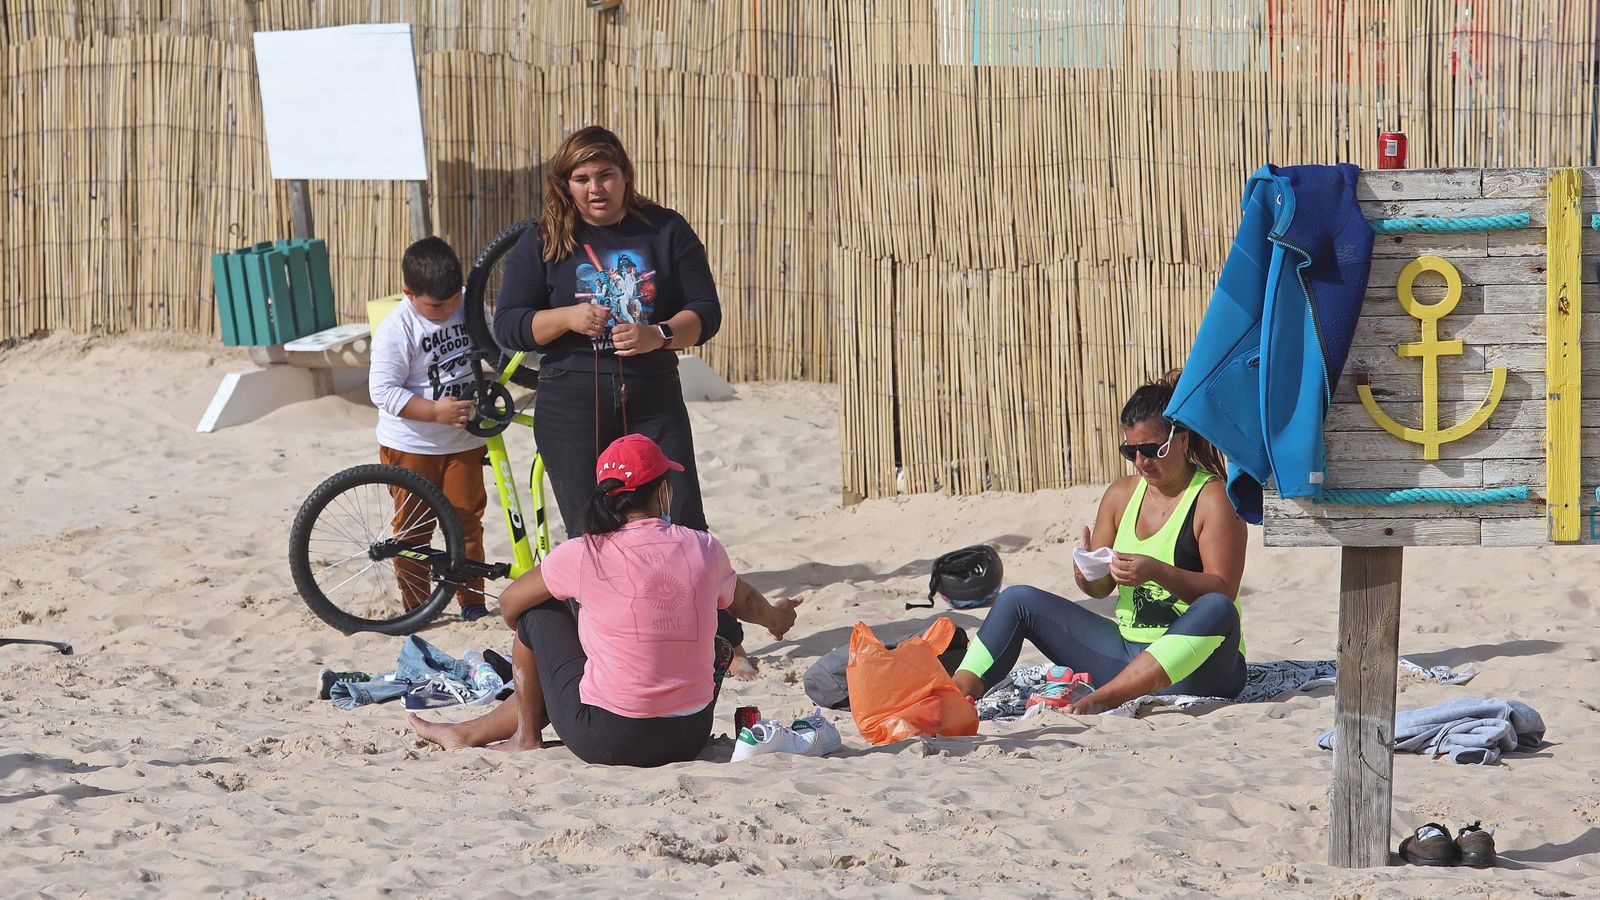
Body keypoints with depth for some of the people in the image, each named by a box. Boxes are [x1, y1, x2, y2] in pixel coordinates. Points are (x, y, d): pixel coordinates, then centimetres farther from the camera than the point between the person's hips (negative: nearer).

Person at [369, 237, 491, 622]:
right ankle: (416, 607, 13)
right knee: (413, 530, 4)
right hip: (412, 444, -4)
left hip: (463, 441, 4)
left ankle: (472, 601, 18)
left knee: (467, 521, 8)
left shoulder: (468, 307, -1)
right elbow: (384, 391, -21)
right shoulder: (396, 329, -18)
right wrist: (436, 412, -26)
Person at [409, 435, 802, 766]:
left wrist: (529, 636, 30)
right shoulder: (704, 549, -3)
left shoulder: (584, 555, -12)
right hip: (690, 738, 4)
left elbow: (509, 605, 6)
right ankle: (470, 733, 45)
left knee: (538, 612, 15)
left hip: (607, 743, -4)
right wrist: (776, 615, 45)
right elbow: (745, 602, 20)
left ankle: (526, 737, 29)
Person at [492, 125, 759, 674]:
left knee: (683, 526, -4)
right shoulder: (542, 243, 3)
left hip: (654, 402, 0)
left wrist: (659, 335, -17)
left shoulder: (665, 231, 5)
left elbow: (705, 313, 3)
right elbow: (508, 327, 1)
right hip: (572, 409, 0)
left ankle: (725, 644, 2)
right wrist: (568, 318, -17)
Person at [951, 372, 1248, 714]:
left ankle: (1103, 699, -50)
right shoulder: (1121, 494, 11)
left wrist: (1158, 572, -33)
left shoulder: (1214, 498, -8)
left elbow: (1223, 591, -18)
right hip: (1126, 653, 6)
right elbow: (1101, 588, 14)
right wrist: (1088, 574, -11)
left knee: (1217, 610, -40)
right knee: (1018, 600, 0)